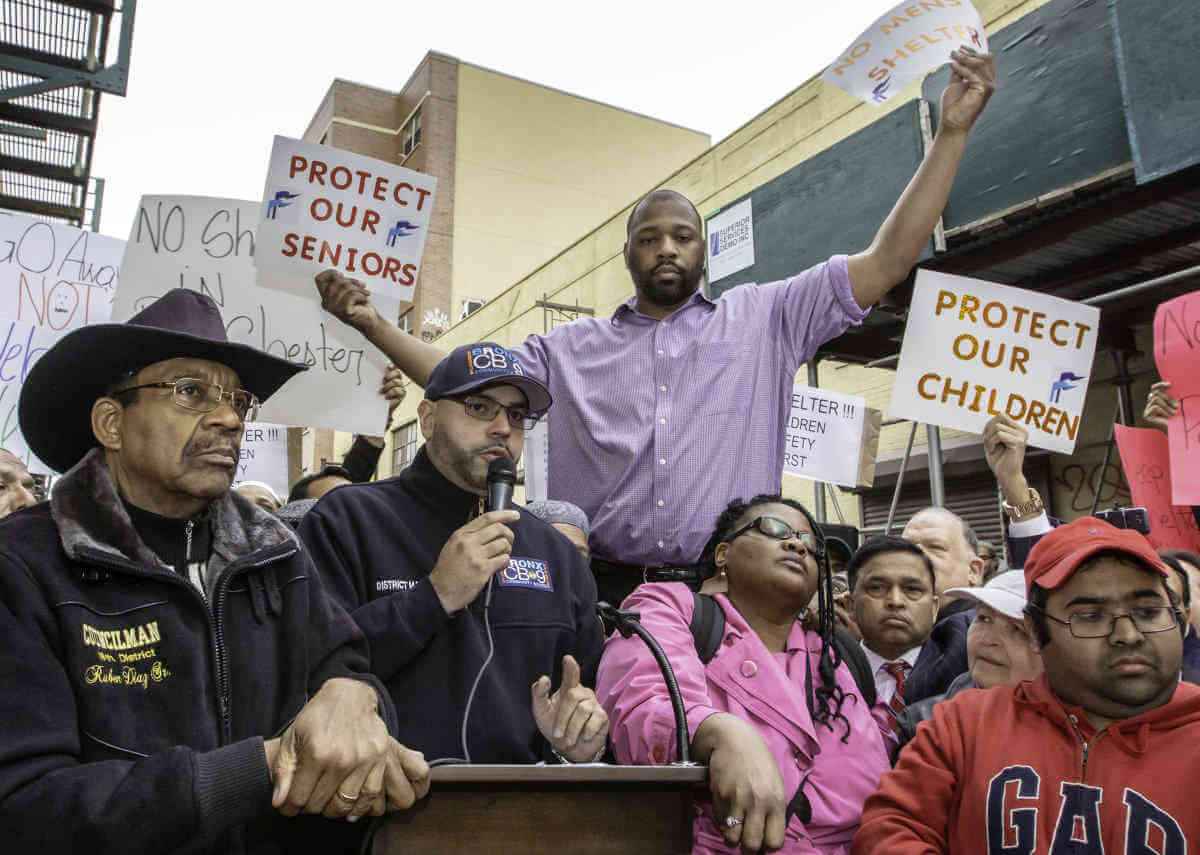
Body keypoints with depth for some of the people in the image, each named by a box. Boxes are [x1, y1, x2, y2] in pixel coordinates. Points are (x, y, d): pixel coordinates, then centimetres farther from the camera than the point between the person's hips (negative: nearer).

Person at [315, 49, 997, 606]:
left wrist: (952, 132, 1)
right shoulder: (572, 348, 14)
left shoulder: (763, 319, 9)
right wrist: (372, 323, 4)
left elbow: (887, 260, 6)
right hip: (604, 596, 1)